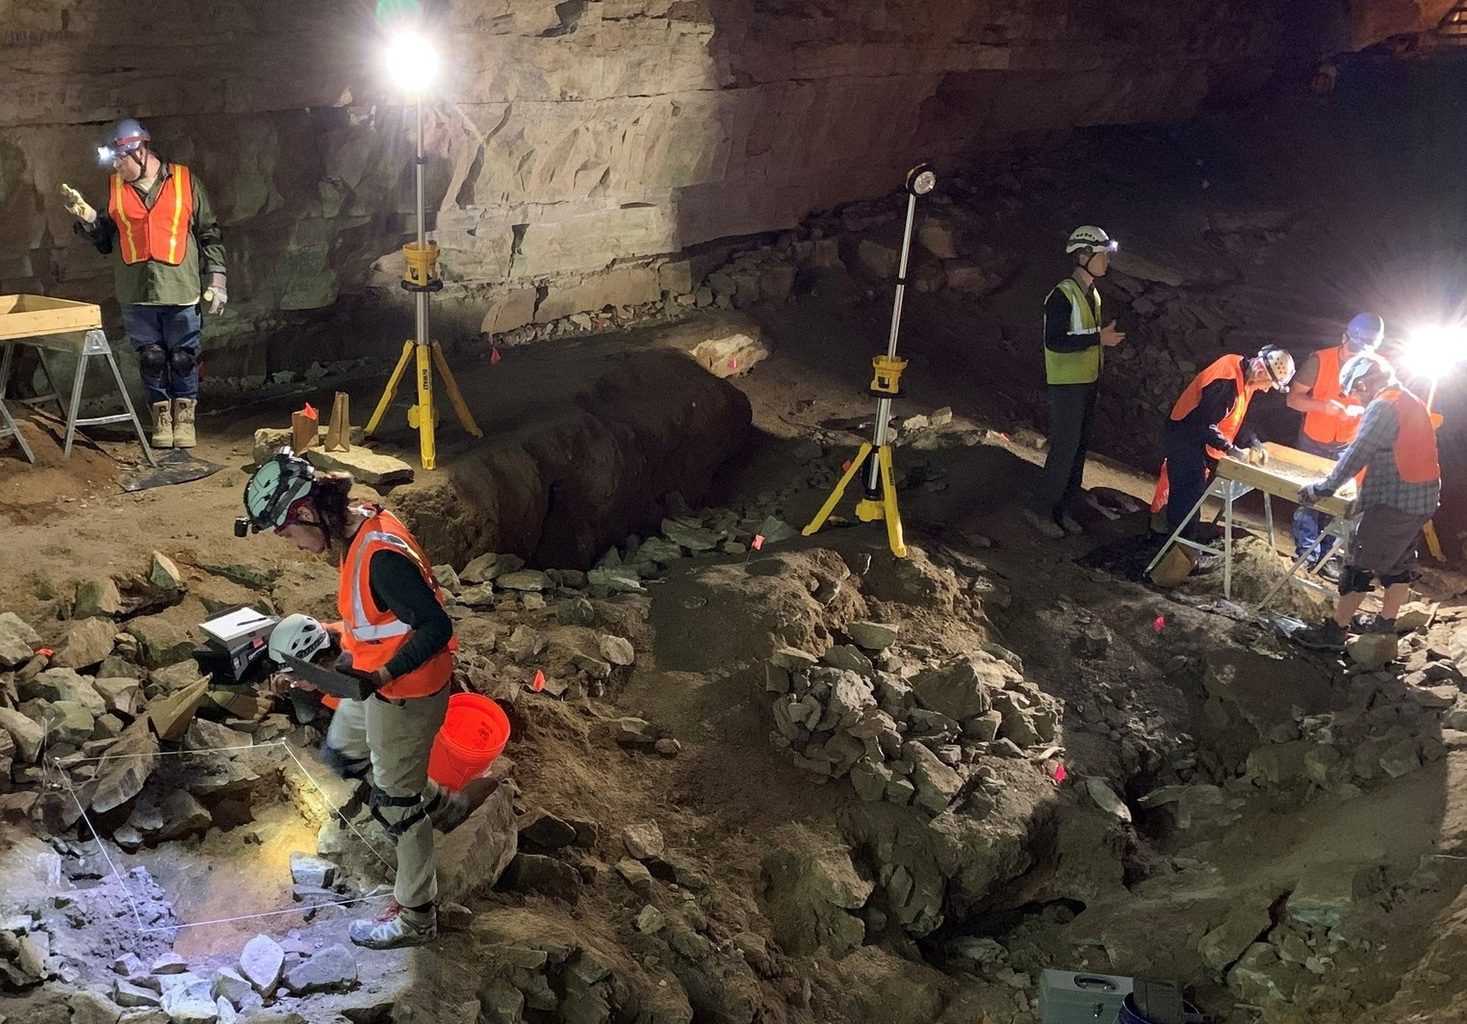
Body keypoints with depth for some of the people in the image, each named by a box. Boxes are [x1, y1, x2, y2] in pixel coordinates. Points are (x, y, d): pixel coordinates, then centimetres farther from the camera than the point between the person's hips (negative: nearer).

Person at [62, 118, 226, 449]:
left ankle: (184, 418, 17)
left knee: (183, 358, 3)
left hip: (181, 290, -2)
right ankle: (161, 418, 18)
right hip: (136, 293, 2)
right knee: (151, 358, 6)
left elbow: (209, 233, 3)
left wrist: (216, 280, -1)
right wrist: (85, 215, -5)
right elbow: (105, 238, 14)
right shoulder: (115, 186, 8)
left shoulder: (185, 181, 0)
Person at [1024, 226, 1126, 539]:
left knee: (1079, 448, 11)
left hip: (1087, 383, 9)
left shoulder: (1092, 293, 12)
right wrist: (1098, 337, -27)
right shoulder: (1062, 295, -17)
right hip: (1067, 384, -9)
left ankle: (1064, 509, 20)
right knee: (1064, 449, -8)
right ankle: (1041, 509, 3)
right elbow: (1054, 341, -25)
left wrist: (1107, 335, 8)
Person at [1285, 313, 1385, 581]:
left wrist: (1358, 410, -23)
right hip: (1312, 443, -2)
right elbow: (1293, 398, -14)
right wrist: (1322, 405, -33)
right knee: (1307, 499, 4)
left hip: (1346, 448, 2)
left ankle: (1326, 556, 19)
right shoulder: (1319, 361, -18)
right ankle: (1307, 554, 18)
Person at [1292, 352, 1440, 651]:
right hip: (1421, 500, 10)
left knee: (1360, 566, -4)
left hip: (1393, 503, -10)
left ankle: (1334, 632, 0)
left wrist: (1320, 489, -12)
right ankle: (1385, 625, 29)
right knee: (1399, 564, 18)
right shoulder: (1412, 402, 15)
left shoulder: (1383, 407, -16)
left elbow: (1356, 455, -19)